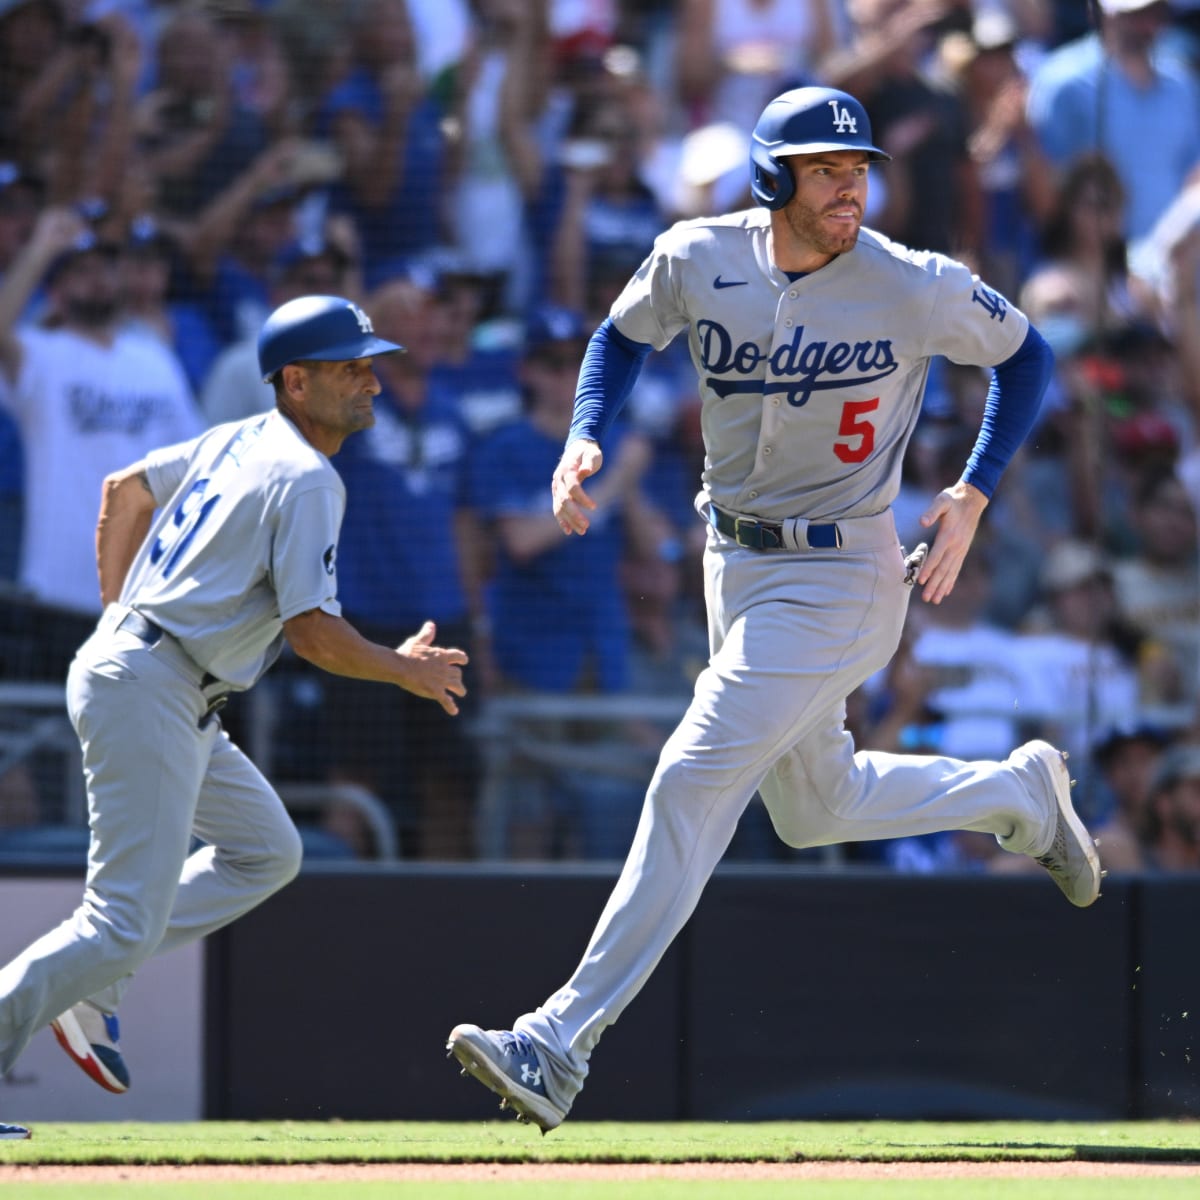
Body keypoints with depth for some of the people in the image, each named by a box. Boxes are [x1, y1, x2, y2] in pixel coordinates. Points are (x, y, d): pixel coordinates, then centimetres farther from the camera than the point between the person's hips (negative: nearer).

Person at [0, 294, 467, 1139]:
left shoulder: (239, 442, 15)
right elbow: (311, 632, -17)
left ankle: (92, 978, 10)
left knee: (266, 852, 18)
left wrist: (119, 615, 28)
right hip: (151, 694, -10)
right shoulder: (306, 478, -12)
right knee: (126, 921, -12)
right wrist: (404, 669, -1)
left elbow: (124, 490, 27)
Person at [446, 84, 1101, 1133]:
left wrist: (975, 494, -7)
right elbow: (624, 336, 14)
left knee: (695, 781, -15)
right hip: (737, 562, 6)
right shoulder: (697, 259, -6)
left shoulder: (915, 289, -15)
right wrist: (584, 440, -4)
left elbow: (1024, 352, 2)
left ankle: (562, 1045, -15)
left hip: (839, 575, -6)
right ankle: (1019, 791, 44)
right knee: (814, 807, 19)